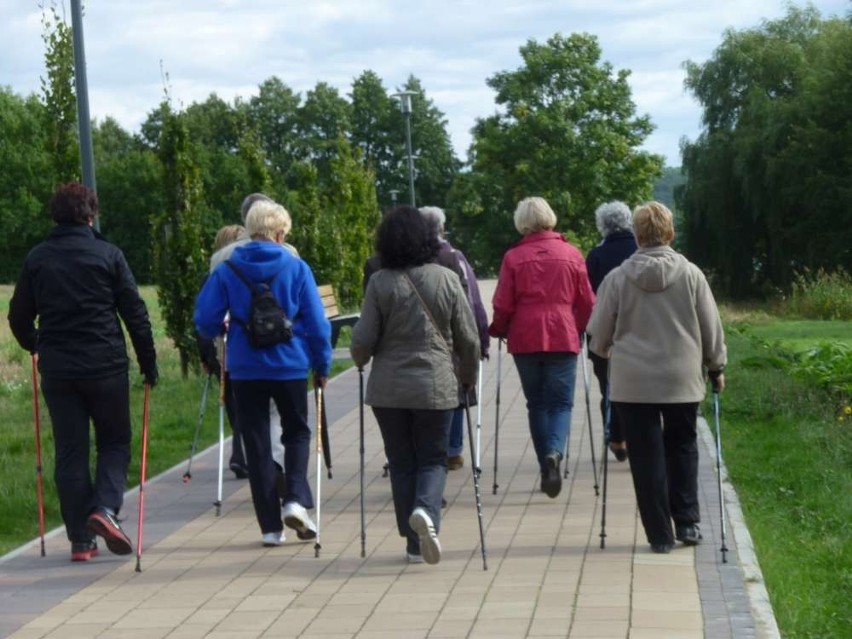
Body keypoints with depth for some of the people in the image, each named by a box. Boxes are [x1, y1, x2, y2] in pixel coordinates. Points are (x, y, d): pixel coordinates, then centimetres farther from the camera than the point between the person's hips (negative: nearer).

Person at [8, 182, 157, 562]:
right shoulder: (108, 255, -4)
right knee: (115, 442, 12)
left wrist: (36, 346, 30)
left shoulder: (37, 259, 4)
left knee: (70, 451, 8)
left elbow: (19, 317, 11)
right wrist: (149, 363, 3)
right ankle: (105, 507, -12)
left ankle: (81, 540, 7)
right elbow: (135, 314, -5)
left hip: (57, 370, 2)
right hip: (106, 366, -2)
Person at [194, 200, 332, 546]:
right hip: (290, 365, -1)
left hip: (245, 368, 1)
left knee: (257, 444, 8)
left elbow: (205, 320, -4)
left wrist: (220, 335, 19)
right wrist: (322, 364, 7)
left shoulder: (227, 270, -3)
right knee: (297, 433, 18)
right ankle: (295, 499, -5)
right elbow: (317, 323, -5)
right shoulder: (296, 268, -5)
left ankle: (271, 526, 8)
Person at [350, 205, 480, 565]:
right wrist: (469, 377, 17)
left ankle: (414, 544, 12)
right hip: (436, 387, 0)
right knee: (433, 458, 11)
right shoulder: (446, 279, -2)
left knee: (401, 462, 10)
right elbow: (469, 339, 1)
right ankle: (426, 510, -19)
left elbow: (363, 340, -5)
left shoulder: (380, 283, -6)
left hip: (389, 388, 0)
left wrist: (360, 361, 17)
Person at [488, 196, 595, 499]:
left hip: (525, 338, 0)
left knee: (537, 403, 12)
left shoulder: (513, 258, -2)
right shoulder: (571, 254, 1)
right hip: (563, 337, 0)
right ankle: (554, 452, -23)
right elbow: (586, 302, 4)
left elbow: (503, 305, -2)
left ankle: (546, 467, 10)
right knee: (561, 401, 4)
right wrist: (577, 328, 20)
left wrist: (498, 330, 16)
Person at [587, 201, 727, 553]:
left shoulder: (618, 278, -4)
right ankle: (687, 522, 14)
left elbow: (599, 335, 4)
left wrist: (609, 352, 26)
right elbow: (711, 328, 4)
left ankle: (660, 534, 8)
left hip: (632, 380, -1)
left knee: (647, 456, 5)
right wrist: (717, 367, 19)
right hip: (682, 379, 1)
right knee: (682, 447, 18)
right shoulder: (690, 274, -3)